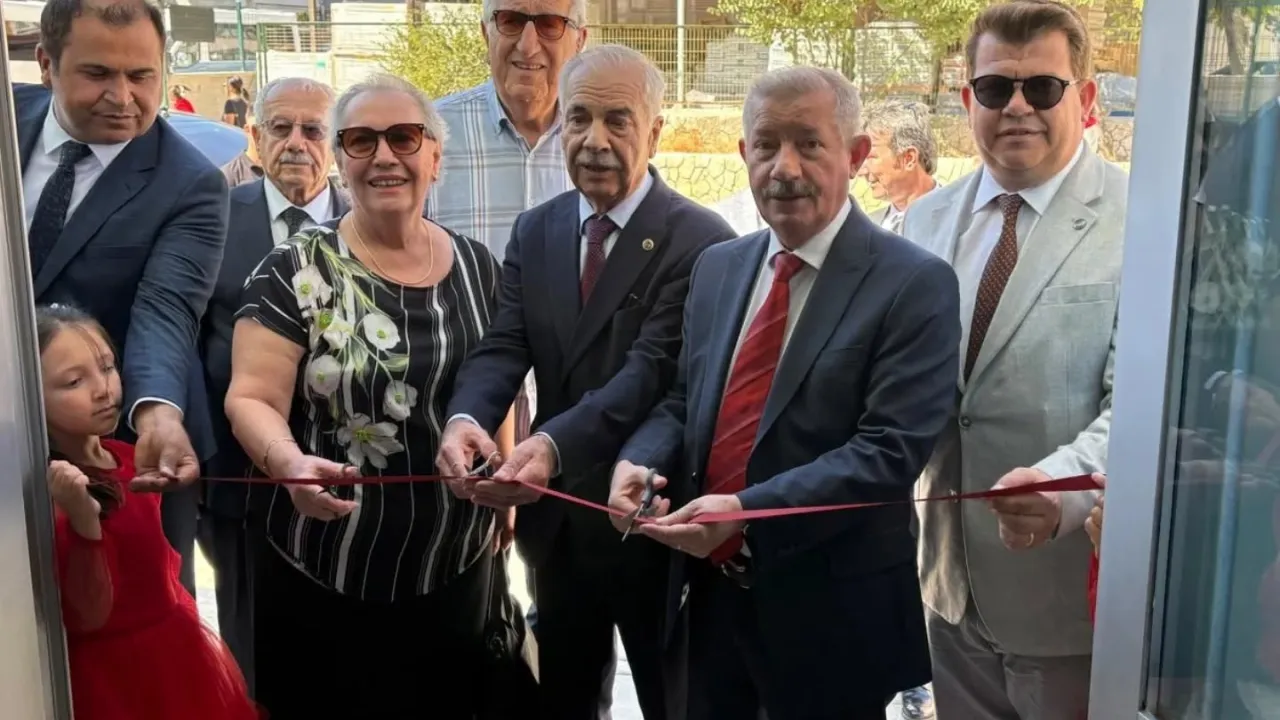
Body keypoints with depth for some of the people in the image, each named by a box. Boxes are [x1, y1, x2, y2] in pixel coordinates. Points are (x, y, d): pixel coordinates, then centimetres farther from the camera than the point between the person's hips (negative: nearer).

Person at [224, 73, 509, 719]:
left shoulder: (476, 267, 2)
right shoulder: (295, 270, -10)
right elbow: (251, 399, -15)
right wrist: (290, 463, -34)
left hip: (458, 569, 4)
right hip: (322, 577, -3)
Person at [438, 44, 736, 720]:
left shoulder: (699, 240, -16)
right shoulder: (534, 232, 4)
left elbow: (652, 371, -26)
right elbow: (502, 347, -5)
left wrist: (554, 445, -41)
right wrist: (465, 419, -27)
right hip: (558, 519, 5)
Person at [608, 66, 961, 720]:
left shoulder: (914, 283, -13)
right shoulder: (717, 266, 7)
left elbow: (891, 450, -20)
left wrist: (746, 511, -27)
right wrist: (640, 461, -9)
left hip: (829, 609, -5)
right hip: (711, 591, 5)